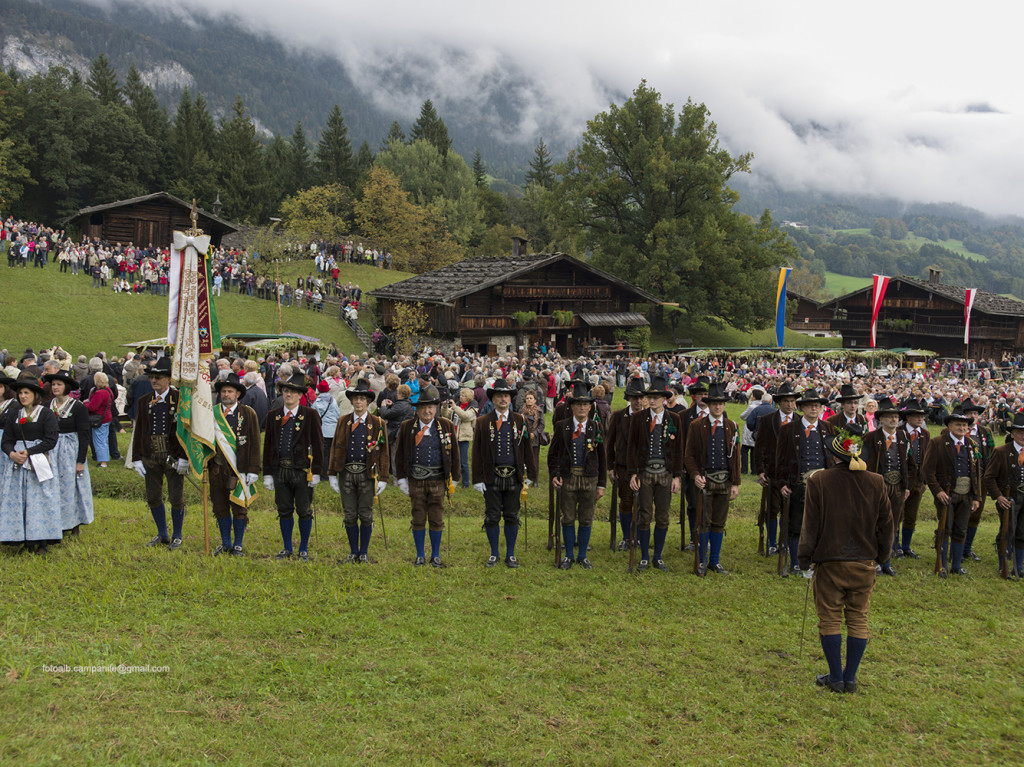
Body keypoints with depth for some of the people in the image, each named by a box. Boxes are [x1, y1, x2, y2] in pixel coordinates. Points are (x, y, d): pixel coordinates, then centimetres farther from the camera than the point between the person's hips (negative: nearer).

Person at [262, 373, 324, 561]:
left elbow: (318, 444, -2)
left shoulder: (310, 415, -1)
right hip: (280, 470, 3)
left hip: (302, 470, -3)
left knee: (304, 511, 3)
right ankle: (287, 549, 22)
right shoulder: (273, 415, 9)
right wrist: (267, 473, 6)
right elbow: (268, 445, 11)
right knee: (284, 511, 9)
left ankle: (303, 549, 16)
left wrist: (316, 472, -7)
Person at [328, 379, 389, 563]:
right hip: (346, 473, 2)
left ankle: (364, 553, 16)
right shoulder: (343, 421, 7)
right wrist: (332, 474, 4)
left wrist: (383, 478, -3)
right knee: (350, 516, 6)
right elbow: (335, 448, 9)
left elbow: (384, 452, 2)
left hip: (367, 474, -2)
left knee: (366, 515, 3)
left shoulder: (378, 423, 1)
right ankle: (353, 552, 19)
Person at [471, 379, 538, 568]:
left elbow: (527, 449, 8)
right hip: (491, 477, -1)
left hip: (514, 476, 1)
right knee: (492, 517, 5)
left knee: (512, 517, 8)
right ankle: (494, 554, 20)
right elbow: (477, 453, 1)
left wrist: (531, 474, 5)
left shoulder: (520, 421, 6)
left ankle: (511, 555, 19)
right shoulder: (482, 423, 1)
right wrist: (478, 479, -3)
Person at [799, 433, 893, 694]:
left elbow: (810, 524, -7)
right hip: (865, 563, 3)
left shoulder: (818, 482, -11)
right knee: (858, 620, 13)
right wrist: (882, 555, 18)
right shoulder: (876, 482, -2)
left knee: (830, 620, 8)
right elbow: (886, 523, 6)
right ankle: (850, 678, 17)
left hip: (830, 562, -3)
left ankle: (836, 677, 13)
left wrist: (805, 558, 2)